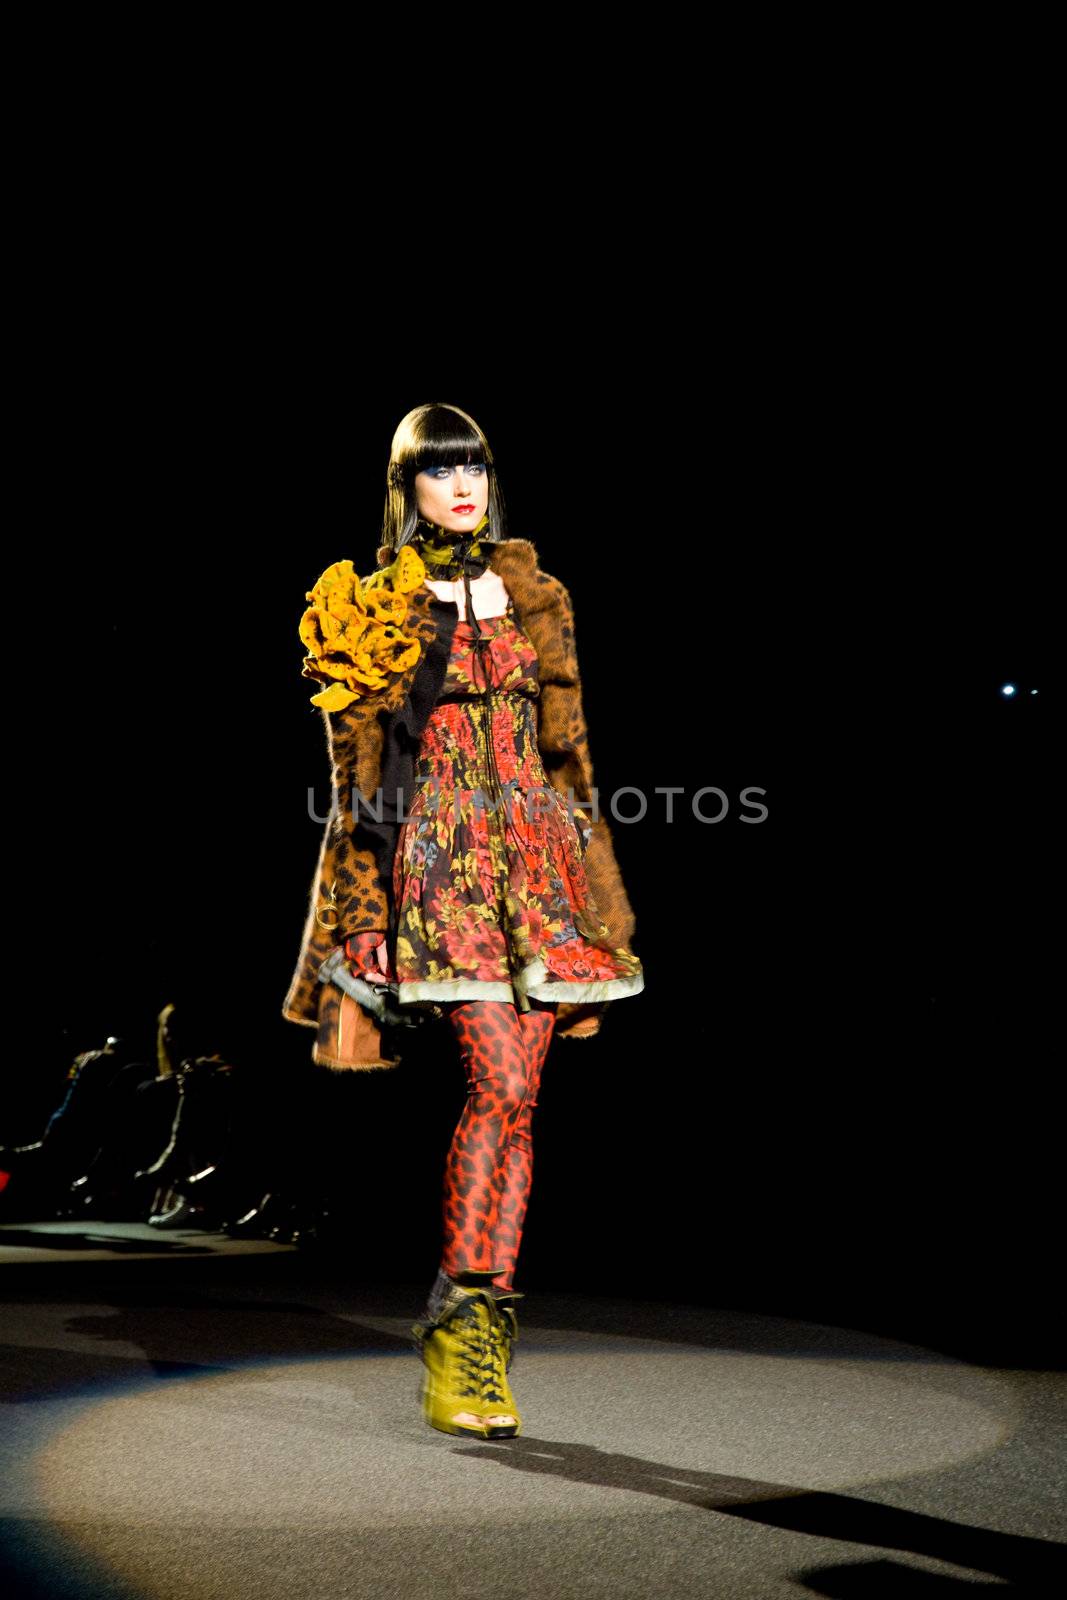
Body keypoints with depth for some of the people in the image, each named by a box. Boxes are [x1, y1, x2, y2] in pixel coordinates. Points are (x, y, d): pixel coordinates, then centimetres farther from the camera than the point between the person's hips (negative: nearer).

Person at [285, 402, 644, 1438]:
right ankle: (471, 1326, -3)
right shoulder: (373, 607, 6)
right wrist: (364, 914, -4)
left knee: (512, 1092, -1)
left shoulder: (532, 597, 16)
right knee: (503, 1085, -15)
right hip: (438, 861, -4)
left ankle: (468, 1337, 6)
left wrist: (593, 903, 13)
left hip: (535, 861, 4)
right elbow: (362, 772, 2)